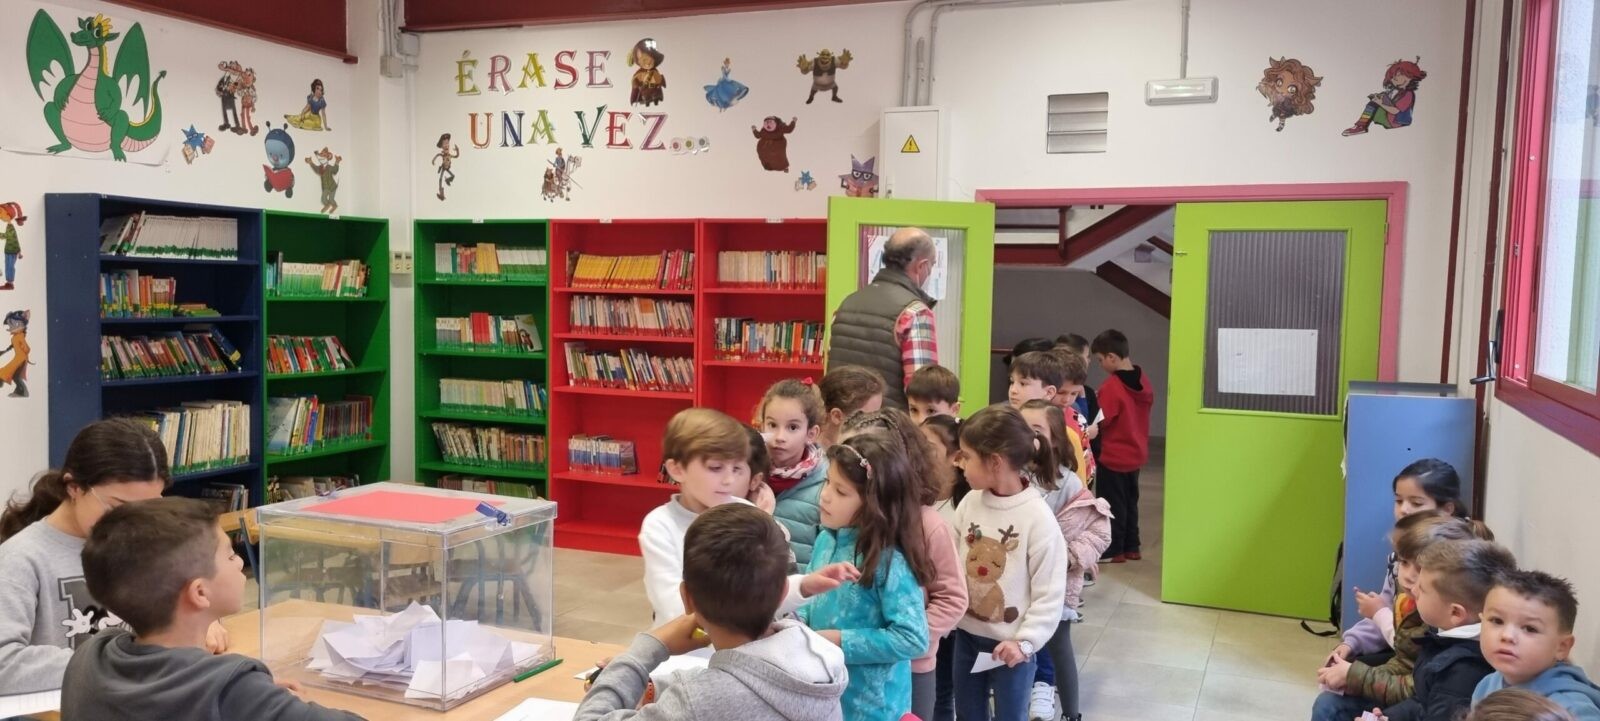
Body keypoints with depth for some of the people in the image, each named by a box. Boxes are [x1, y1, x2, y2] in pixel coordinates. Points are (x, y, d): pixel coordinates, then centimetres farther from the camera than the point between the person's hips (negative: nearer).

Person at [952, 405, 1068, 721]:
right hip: (966, 635, 5)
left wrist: (1025, 641, -18)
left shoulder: (1038, 517, -18)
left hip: (1010, 643, -5)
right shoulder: (970, 502, -3)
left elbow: (1049, 593, -15)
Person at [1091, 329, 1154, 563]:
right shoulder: (1143, 380, -1)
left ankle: (1113, 550, 13)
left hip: (1113, 457, -8)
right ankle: (1131, 547, 26)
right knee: (1130, 501, 18)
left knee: (1113, 504, 4)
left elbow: (1101, 421, -23)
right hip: (1136, 453, 8)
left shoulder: (1111, 386, -23)